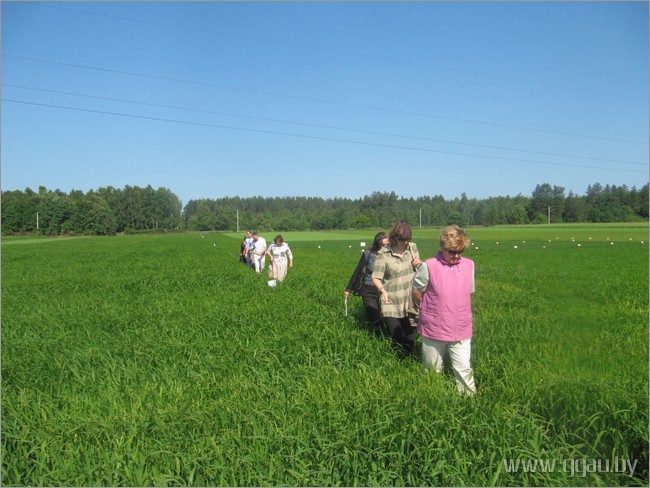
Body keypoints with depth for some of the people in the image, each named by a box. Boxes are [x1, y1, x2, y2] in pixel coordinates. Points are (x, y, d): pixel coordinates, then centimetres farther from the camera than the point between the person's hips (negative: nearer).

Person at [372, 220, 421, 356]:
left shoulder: (412, 247, 2)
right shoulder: (383, 253, -12)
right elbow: (376, 278, -12)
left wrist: (418, 265, -8)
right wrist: (382, 290, -32)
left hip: (411, 303, 4)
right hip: (392, 304, -4)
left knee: (410, 340, 12)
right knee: (396, 340, -2)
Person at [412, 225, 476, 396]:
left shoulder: (469, 265, 0)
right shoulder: (428, 266, -13)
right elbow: (416, 292, -2)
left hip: (461, 331, 2)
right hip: (433, 330, -2)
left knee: (464, 370, 3)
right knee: (432, 372, 15)